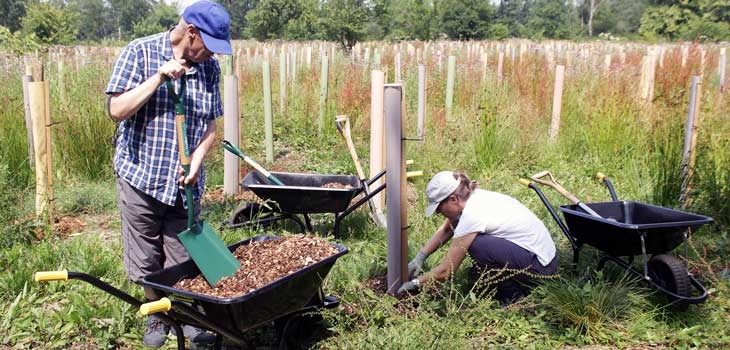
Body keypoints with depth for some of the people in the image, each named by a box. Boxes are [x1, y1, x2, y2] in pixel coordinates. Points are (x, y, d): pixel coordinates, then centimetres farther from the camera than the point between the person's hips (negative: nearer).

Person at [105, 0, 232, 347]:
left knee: (183, 260, 9)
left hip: (185, 181, 3)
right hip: (141, 176, -2)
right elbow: (116, 110, -14)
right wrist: (159, 77, -22)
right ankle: (156, 315, 33)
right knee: (147, 261, 10)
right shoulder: (140, 52, -8)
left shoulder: (209, 67, 2)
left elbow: (210, 125, 5)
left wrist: (197, 159, -11)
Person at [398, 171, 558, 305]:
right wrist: (419, 258, 10)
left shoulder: (472, 215, -24)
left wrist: (413, 283, -4)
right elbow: (445, 230, 16)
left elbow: (445, 272, -18)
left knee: (476, 244, -25)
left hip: (541, 266, -9)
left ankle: (513, 293, -4)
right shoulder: (474, 197, 0)